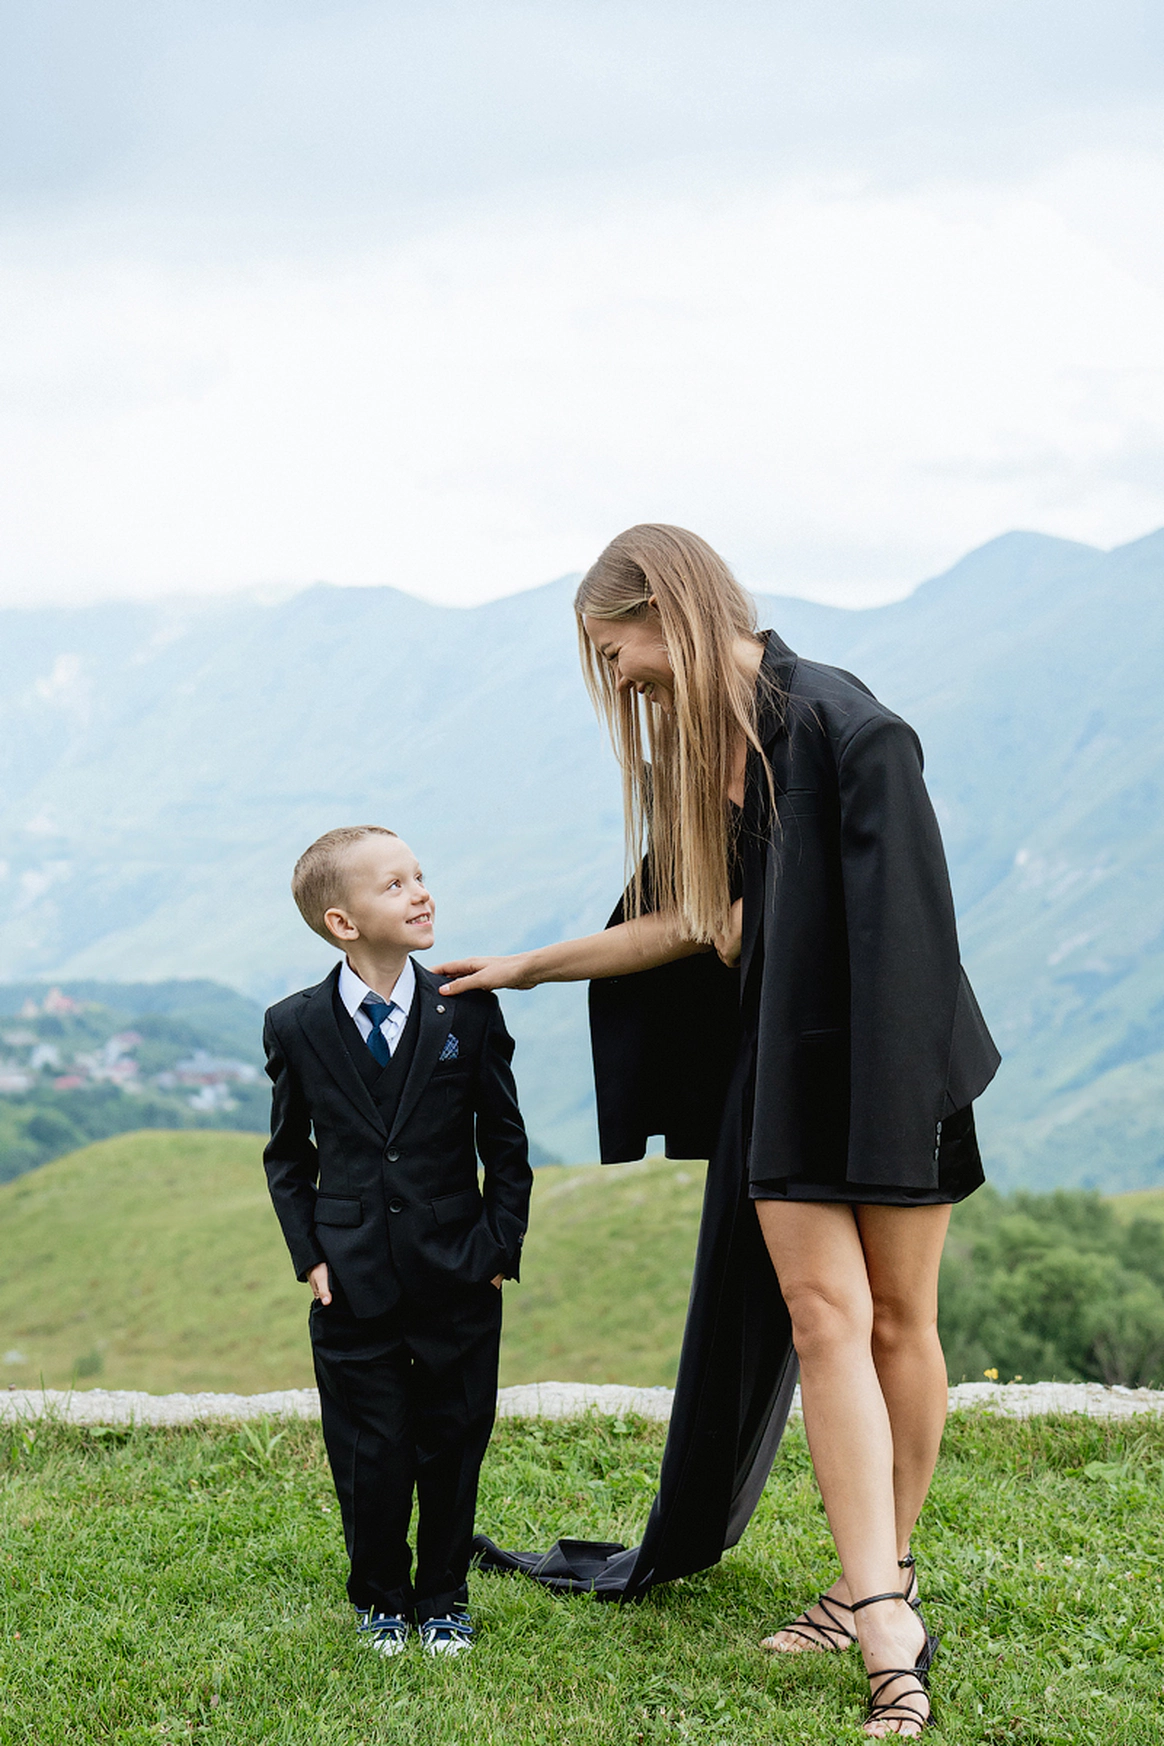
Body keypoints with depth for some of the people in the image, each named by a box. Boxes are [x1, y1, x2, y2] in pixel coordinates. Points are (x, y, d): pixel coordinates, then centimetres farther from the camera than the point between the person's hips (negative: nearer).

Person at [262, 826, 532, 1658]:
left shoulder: (469, 1013, -3)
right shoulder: (296, 1027, -2)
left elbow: (506, 1143, 4)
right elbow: (288, 1156, 9)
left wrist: (500, 1248, -1)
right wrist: (310, 1254, 1)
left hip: (457, 1280, 0)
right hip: (356, 1287, 0)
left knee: (451, 1448, 9)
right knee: (370, 1458, 5)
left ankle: (444, 1597, 29)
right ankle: (382, 1599, 27)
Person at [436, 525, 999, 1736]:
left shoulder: (837, 722, -16)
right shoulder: (693, 751, 9)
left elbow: (894, 910, -16)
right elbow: (689, 920, 18)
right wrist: (529, 966, 22)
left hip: (880, 1051, -6)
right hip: (778, 1061, 6)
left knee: (896, 1318, 4)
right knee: (822, 1315, -6)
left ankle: (884, 1574, 18)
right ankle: (884, 1620, -7)